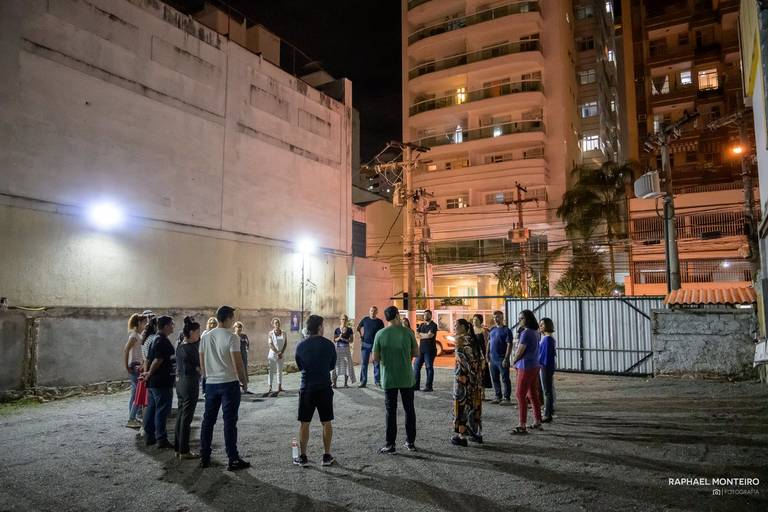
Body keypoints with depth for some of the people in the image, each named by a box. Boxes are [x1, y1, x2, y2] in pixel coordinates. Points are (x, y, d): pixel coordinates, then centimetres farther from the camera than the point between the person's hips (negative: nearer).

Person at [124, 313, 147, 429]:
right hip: (134, 367, -9)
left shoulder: (138, 335, 14)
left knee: (134, 395, 12)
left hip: (137, 366, 9)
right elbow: (125, 350, -21)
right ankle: (131, 419, -3)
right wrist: (127, 367, -18)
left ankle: (132, 419, 18)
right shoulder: (134, 335, -13)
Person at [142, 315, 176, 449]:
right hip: (162, 382, -10)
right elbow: (158, 360, -22)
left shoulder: (155, 339, 15)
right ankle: (161, 439, -1)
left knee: (151, 408, 14)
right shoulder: (163, 341, -17)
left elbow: (148, 359, 16)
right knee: (162, 410, -4)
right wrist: (149, 374, -9)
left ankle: (149, 436, 21)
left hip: (153, 382, 10)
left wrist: (147, 372, 12)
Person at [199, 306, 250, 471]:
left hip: (211, 383, 6)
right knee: (230, 422, -1)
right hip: (229, 383, -6)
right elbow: (237, 363, -15)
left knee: (208, 420, 13)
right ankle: (233, 460, 4)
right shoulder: (231, 337, -13)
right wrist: (244, 382, -2)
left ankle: (204, 458, 20)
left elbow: (202, 363, 12)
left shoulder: (206, 337, 7)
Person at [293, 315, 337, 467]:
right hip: (324, 388, 0)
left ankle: (303, 457, 14)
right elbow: (332, 366, 6)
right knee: (326, 423, 10)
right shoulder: (329, 344, -6)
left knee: (304, 423, 9)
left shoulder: (301, 345, -4)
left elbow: (299, 366, 8)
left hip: (306, 388, 0)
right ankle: (327, 456, 15)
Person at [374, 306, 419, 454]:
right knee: (409, 409, 14)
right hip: (407, 377, 1)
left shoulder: (380, 334, -7)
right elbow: (416, 353, 1)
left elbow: (376, 358, -4)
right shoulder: (408, 332, -6)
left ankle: (391, 444, 9)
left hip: (389, 378, -1)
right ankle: (410, 442, 22)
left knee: (391, 411, 7)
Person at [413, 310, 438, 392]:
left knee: (429, 367, -2)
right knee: (416, 366, 5)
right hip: (421, 349, 6)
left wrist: (421, 334, -3)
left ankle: (428, 386, 5)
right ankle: (416, 385, 12)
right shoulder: (421, 325, 15)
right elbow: (416, 334, 4)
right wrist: (426, 335, -9)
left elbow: (430, 335, -18)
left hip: (430, 350, -6)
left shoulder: (433, 325, -4)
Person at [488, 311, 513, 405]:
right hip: (492, 359, 7)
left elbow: (509, 345, -12)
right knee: (495, 379, 13)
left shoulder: (506, 330, -7)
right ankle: (498, 397, 23)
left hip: (501, 359, -7)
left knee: (505, 379, 0)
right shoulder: (492, 329, 12)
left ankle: (507, 398, 7)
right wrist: (487, 355, 12)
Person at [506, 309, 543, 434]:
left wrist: (514, 362, 2)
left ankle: (522, 425, -4)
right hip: (534, 366, 9)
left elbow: (519, 352, -17)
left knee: (520, 395, -5)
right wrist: (517, 362, 9)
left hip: (526, 367, -9)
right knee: (533, 395, 16)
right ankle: (537, 421, 24)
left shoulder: (526, 333, -19)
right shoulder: (535, 332, 10)